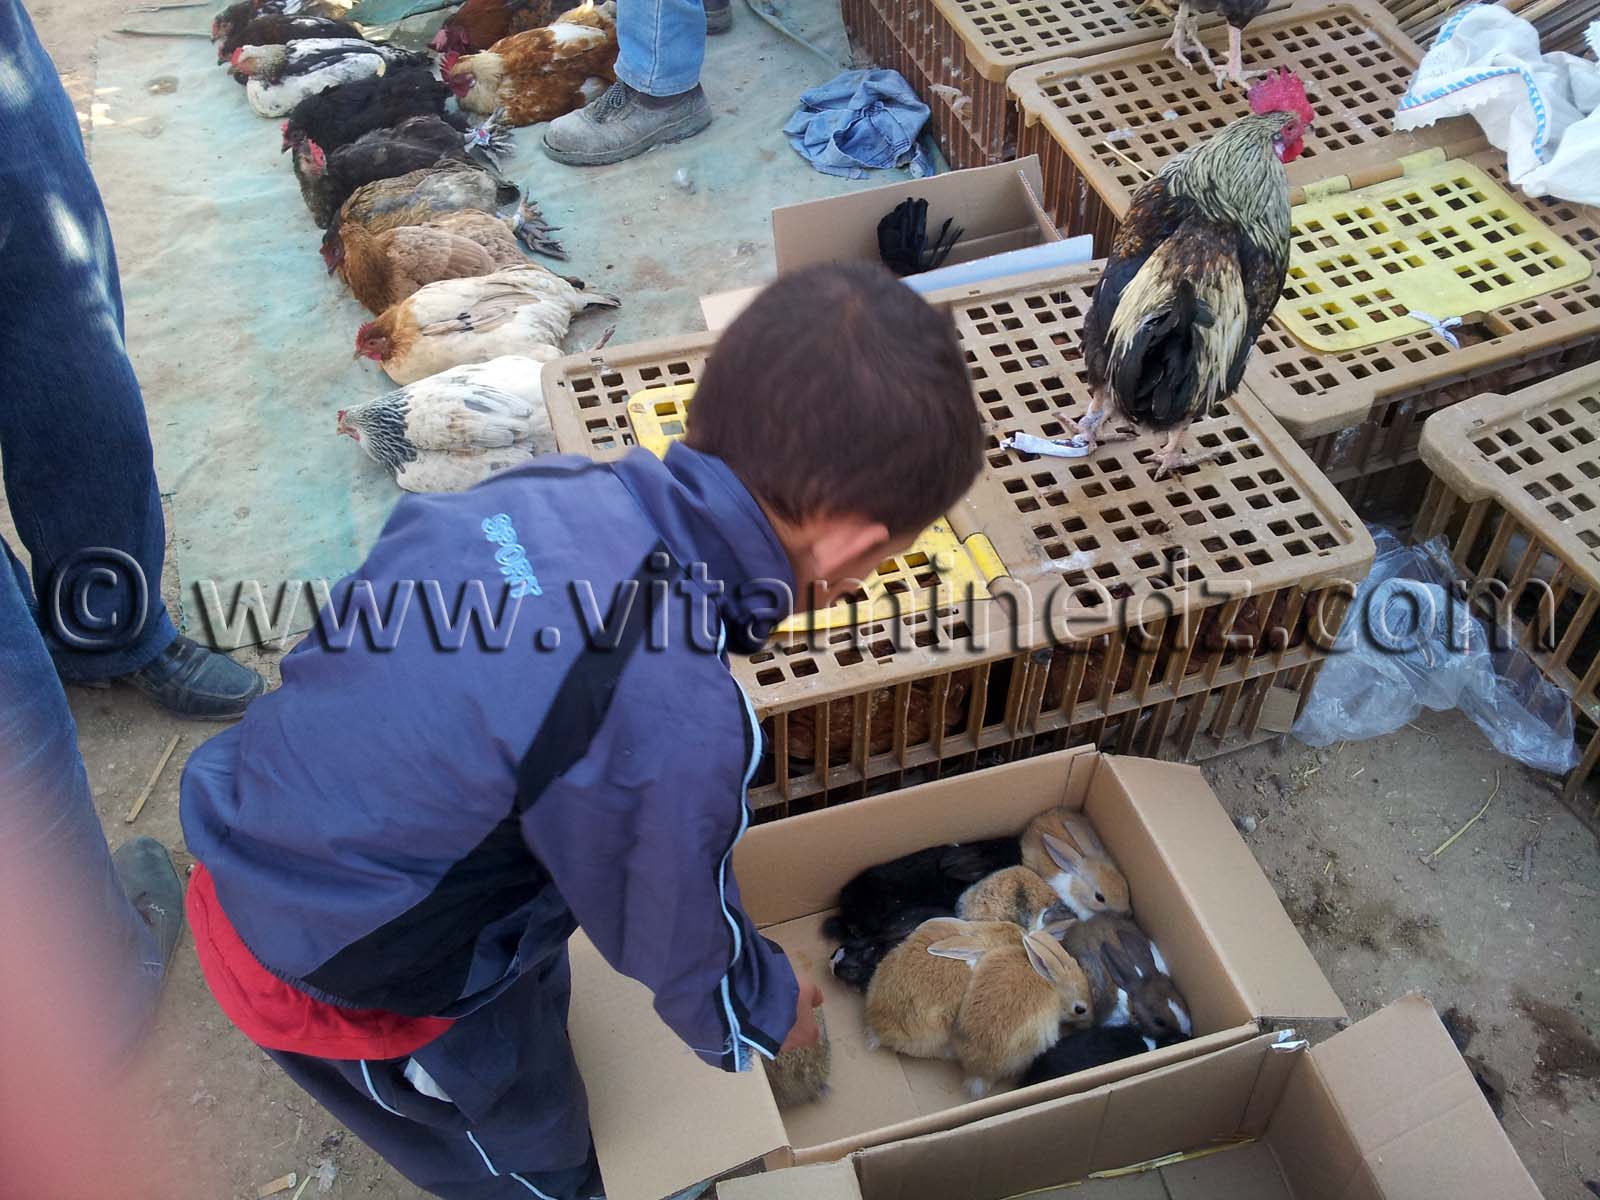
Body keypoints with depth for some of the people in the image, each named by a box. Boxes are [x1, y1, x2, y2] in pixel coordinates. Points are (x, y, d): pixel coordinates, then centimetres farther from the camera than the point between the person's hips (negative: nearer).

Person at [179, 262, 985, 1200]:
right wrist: (766, 1016, 9)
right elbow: (677, 937, -16)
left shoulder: (549, 487, -15)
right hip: (334, 988, -6)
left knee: (535, 997, 31)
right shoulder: (675, 728, -35)